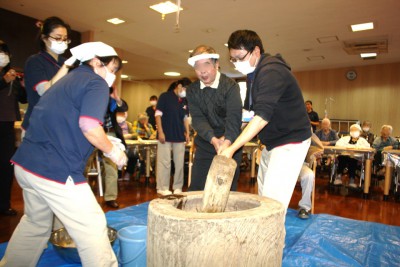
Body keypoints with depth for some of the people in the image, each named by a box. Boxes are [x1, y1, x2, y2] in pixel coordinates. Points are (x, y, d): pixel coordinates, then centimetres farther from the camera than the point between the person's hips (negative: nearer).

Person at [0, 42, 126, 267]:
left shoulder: (69, 79, 20)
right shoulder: (96, 83, -7)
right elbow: (89, 126, -24)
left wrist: (105, 145, 21)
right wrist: (113, 151, -8)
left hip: (28, 163, 10)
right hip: (56, 169, -10)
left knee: (35, 224, 27)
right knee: (92, 229, 1)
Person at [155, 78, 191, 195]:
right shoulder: (165, 96, -3)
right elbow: (158, 114, -6)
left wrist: (187, 133, 9)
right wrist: (160, 132, -13)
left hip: (180, 136, 6)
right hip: (166, 136, -5)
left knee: (179, 163, 6)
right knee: (165, 162, -3)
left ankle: (177, 187, 17)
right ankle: (163, 188, 8)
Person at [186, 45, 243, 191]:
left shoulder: (230, 86, -12)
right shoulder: (192, 90, 0)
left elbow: (234, 118, -23)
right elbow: (197, 118, -11)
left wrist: (227, 142, -40)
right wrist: (213, 139, -28)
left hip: (231, 145, -3)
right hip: (205, 146, 3)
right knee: (195, 189, 7)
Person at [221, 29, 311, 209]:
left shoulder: (271, 72, -21)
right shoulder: (254, 73, 11)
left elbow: (262, 115, -30)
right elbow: (250, 111, 14)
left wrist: (232, 149, -33)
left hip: (291, 141, -9)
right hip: (272, 142, 10)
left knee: (273, 201, -12)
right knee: (263, 196, 12)